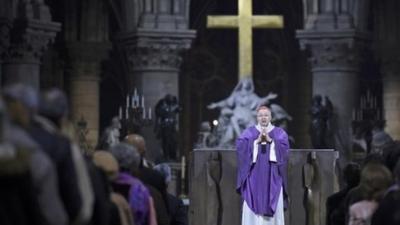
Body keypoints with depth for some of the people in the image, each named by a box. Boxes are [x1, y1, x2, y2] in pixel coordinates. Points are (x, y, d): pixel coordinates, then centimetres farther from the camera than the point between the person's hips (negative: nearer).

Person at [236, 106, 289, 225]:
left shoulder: (279, 133, 10)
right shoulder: (249, 132, 9)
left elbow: (284, 147, -5)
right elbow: (240, 145, -6)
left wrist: (270, 140, -15)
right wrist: (257, 141, -14)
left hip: (272, 176, 0)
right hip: (254, 176, 0)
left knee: (274, 204, -4)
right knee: (253, 205, -7)